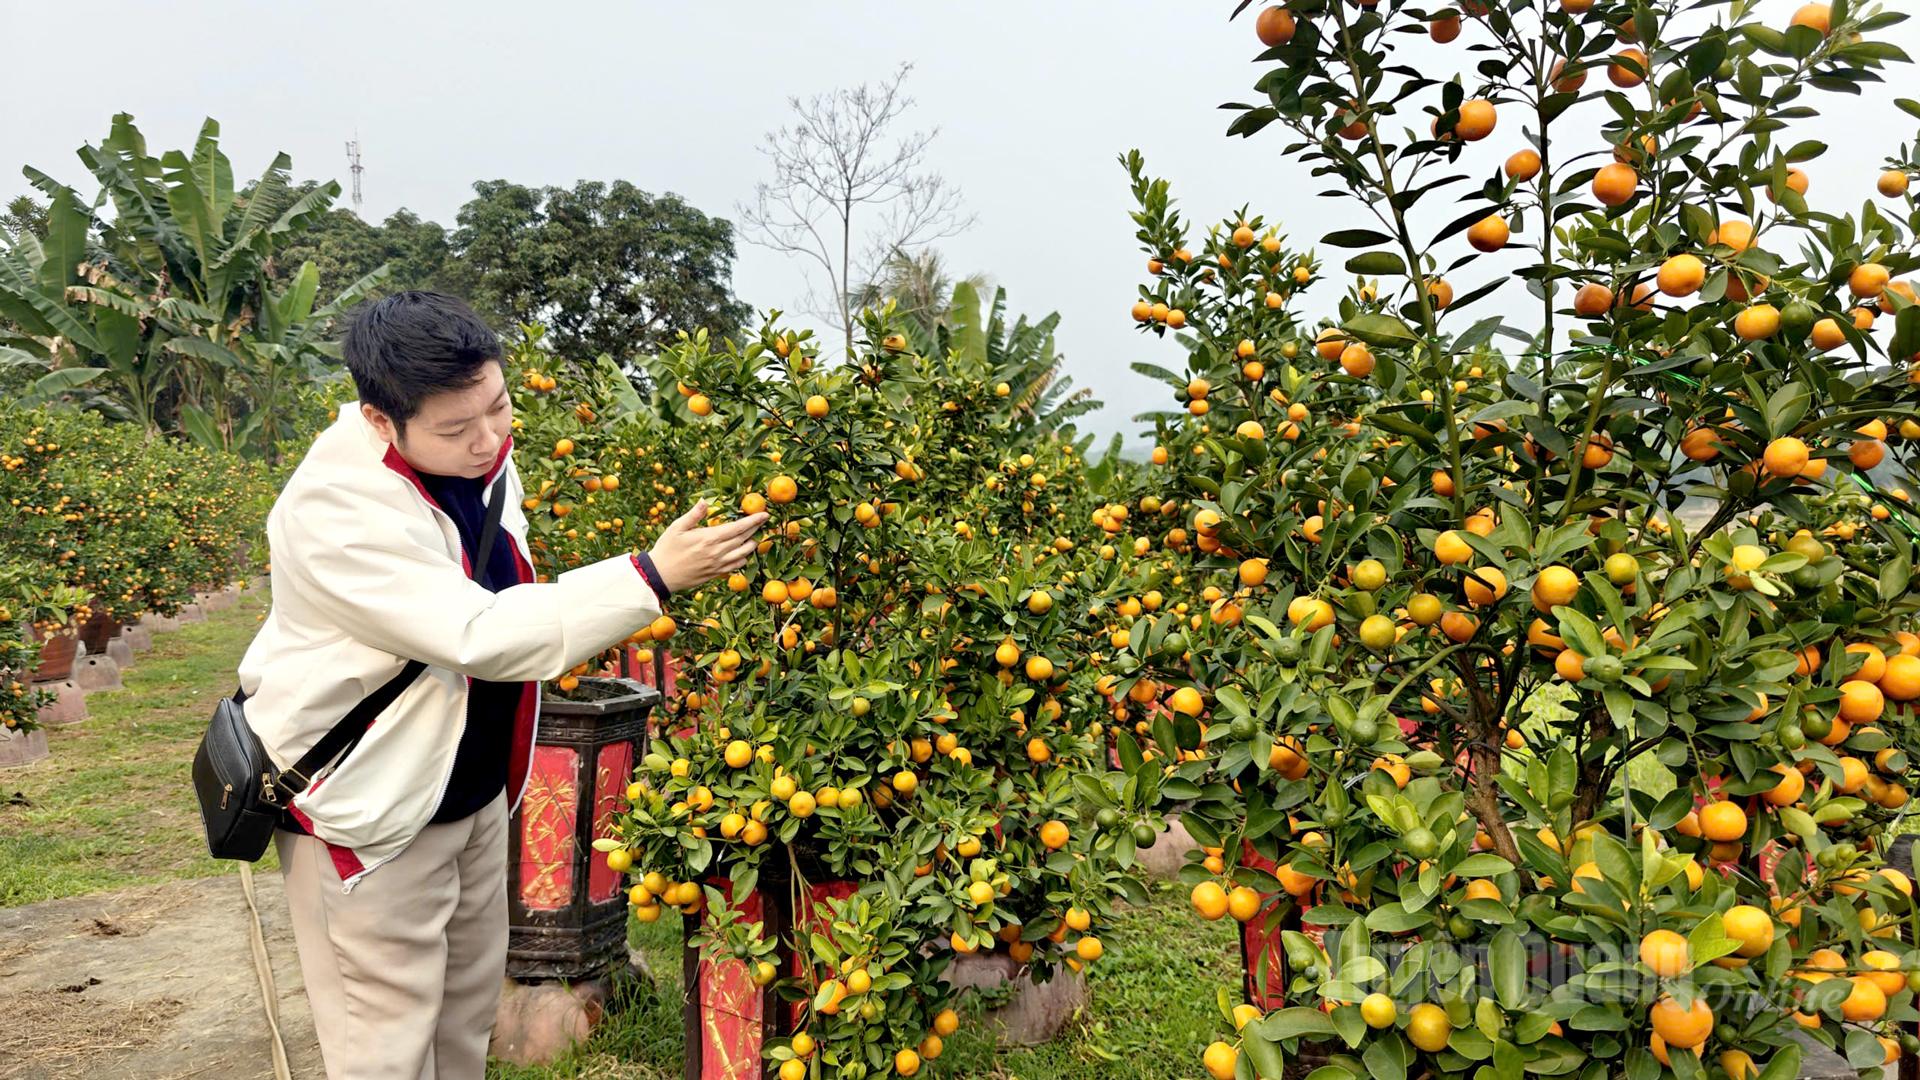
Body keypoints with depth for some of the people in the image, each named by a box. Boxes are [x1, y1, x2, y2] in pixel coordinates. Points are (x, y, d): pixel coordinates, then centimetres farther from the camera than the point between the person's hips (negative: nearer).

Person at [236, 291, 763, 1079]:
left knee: (469, 1011, 19)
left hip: (473, 790, 7)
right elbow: (480, 635, -35)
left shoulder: (480, 451, -4)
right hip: (364, 807, -7)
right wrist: (652, 577, -38)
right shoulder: (336, 507, -29)